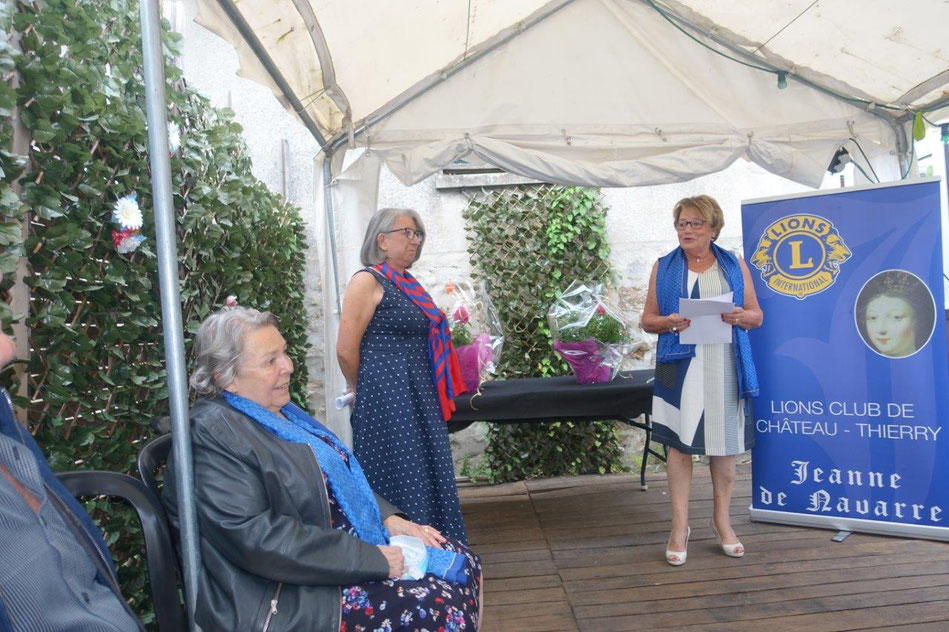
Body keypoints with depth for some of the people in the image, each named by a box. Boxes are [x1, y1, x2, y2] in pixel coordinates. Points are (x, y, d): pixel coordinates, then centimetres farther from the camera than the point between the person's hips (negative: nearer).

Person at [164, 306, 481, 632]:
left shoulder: (279, 412, 11)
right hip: (291, 594, -9)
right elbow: (255, 536, -25)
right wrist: (369, 559, -23)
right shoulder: (212, 433, -18)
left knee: (462, 565, 2)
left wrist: (388, 518, 1)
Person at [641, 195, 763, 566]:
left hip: (725, 367, 1)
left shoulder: (734, 265, 13)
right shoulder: (664, 267, 10)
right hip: (680, 366, -1)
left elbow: (757, 315, 12)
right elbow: (647, 319, 9)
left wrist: (740, 317, -10)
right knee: (679, 444, -2)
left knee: (725, 443, 7)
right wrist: (668, 322, -13)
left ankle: (722, 519, 25)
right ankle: (680, 527, 9)